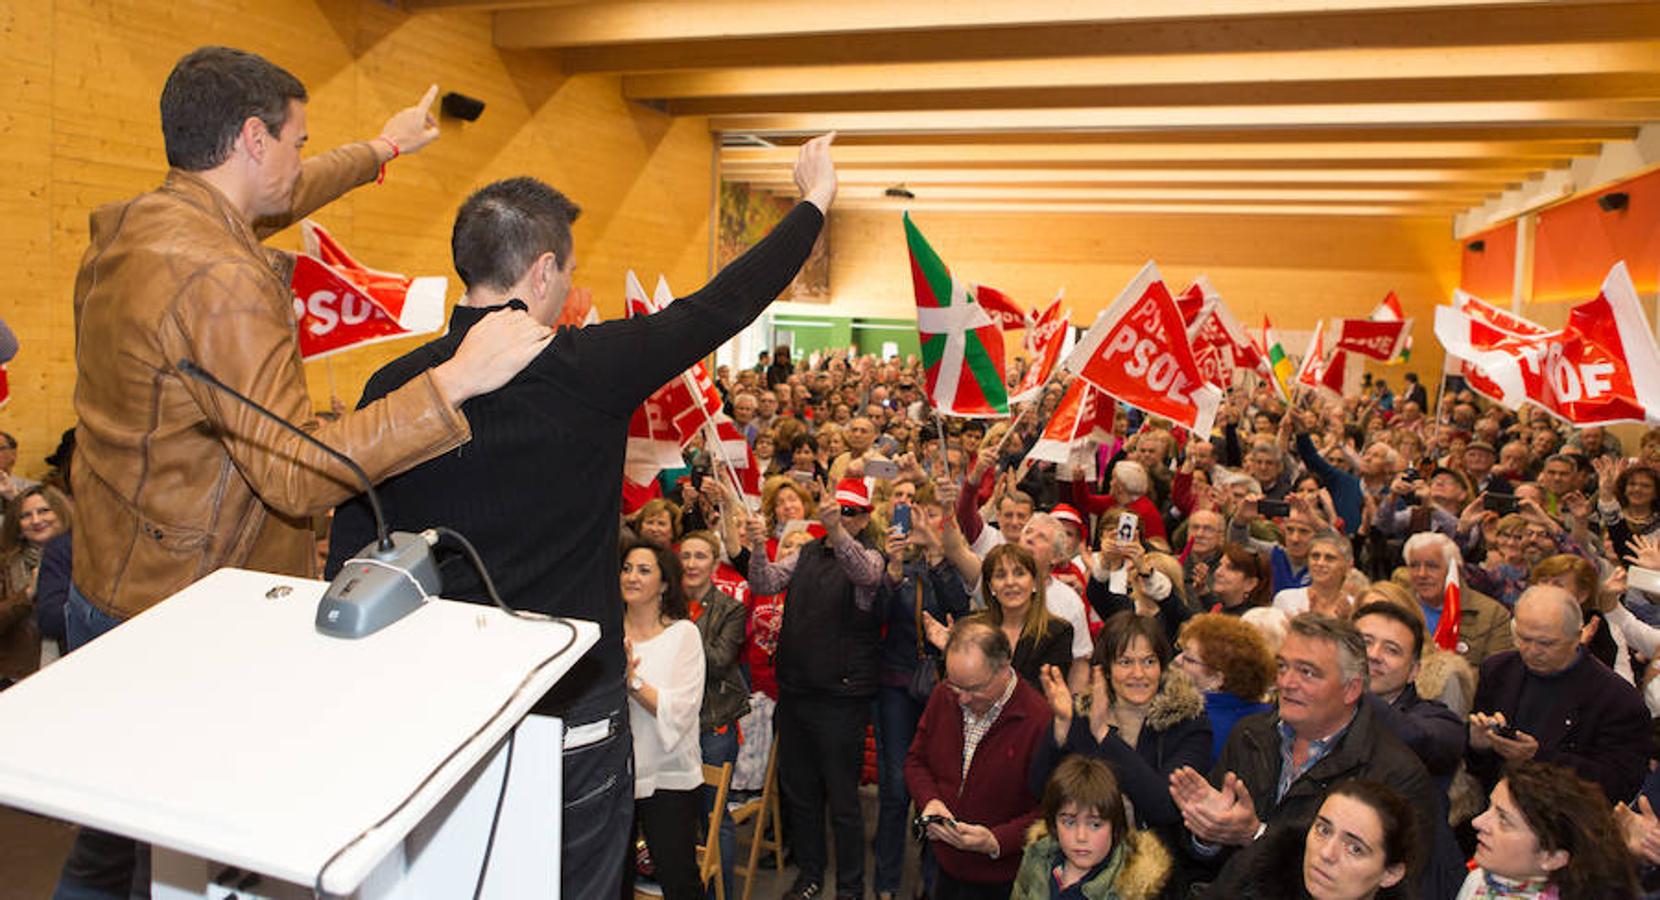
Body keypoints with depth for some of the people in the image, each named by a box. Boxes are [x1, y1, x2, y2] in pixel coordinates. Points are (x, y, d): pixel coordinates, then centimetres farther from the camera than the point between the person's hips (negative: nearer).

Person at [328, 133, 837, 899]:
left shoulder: (392, 388, -6)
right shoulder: (587, 370, -16)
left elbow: (351, 550, -2)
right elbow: (723, 305, -5)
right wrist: (814, 203, 9)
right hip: (573, 701, -3)